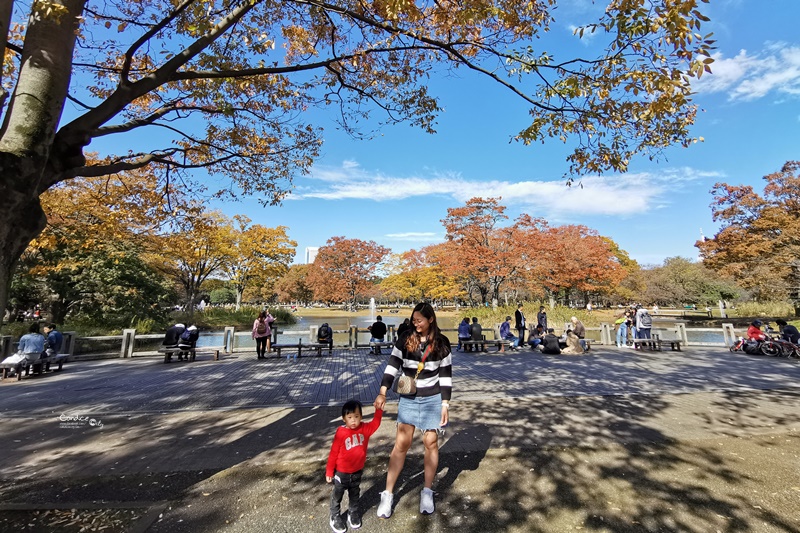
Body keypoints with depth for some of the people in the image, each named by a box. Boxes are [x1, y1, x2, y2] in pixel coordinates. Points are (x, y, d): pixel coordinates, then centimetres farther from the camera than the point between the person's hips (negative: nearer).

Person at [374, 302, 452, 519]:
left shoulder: (441, 342, -6)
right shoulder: (405, 339, -5)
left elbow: (446, 374, -3)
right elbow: (392, 365, -9)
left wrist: (445, 404, -6)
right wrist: (382, 393, -20)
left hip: (433, 399, 0)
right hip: (408, 398, 1)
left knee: (431, 443, 9)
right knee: (401, 444, 4)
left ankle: (427, 492, 27)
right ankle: (388, 494, 16)